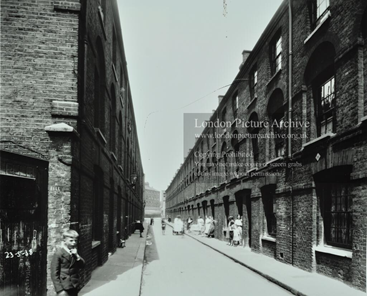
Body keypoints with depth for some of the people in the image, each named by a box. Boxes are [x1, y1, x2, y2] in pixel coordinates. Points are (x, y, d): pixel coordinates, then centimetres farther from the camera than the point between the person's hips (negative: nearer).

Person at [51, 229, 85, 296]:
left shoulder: (74, 252, 9)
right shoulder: (58, 253, -12)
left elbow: (82, 265, 4)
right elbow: (54, 273, -12)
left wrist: (77, 256, -13)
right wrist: (59, 290, -16)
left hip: (74, 287, 6)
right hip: (64, 288, -6)